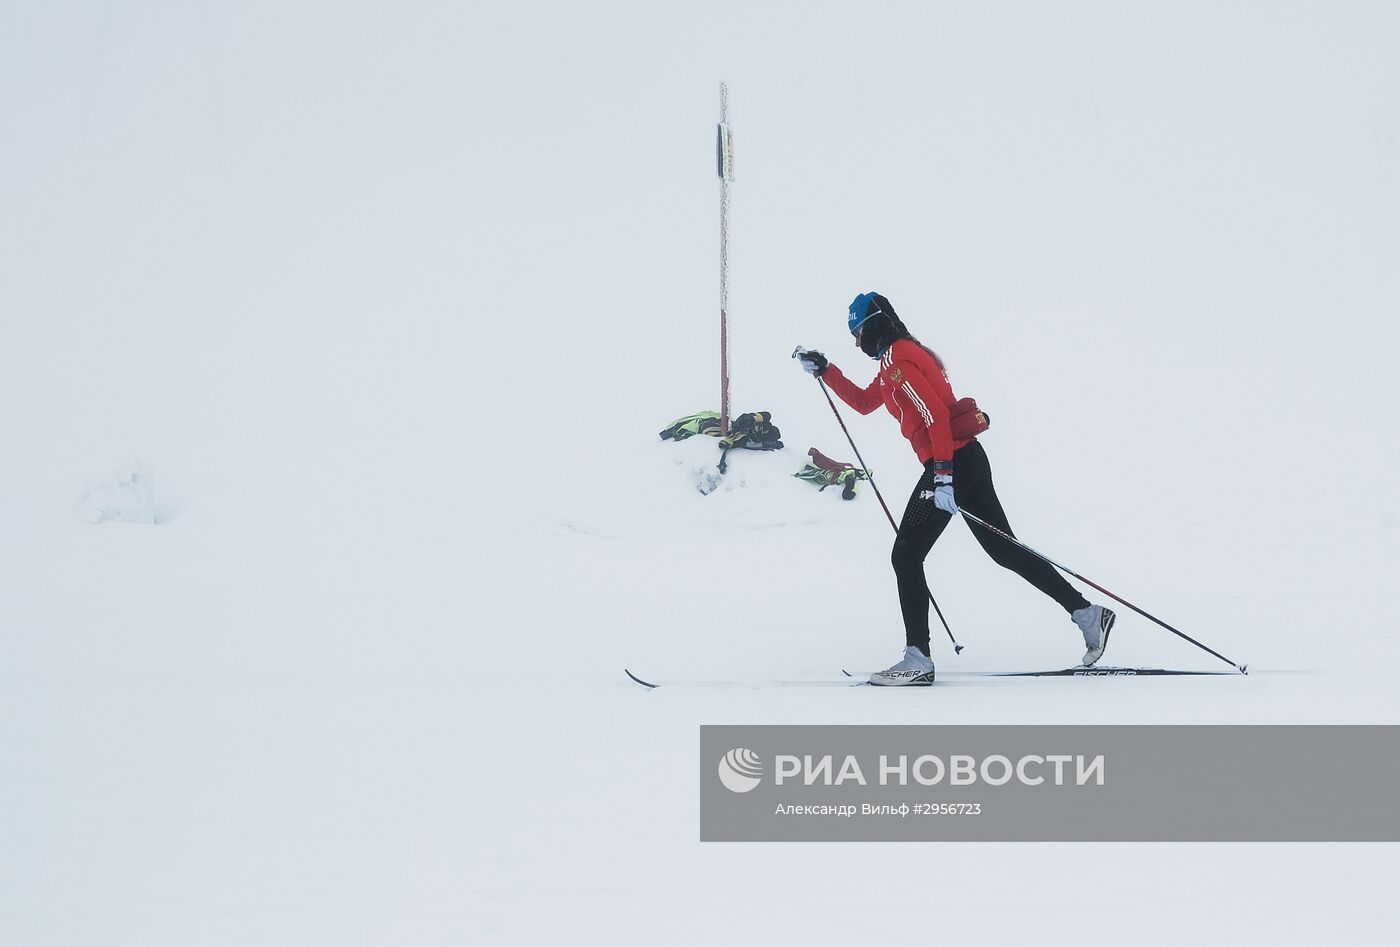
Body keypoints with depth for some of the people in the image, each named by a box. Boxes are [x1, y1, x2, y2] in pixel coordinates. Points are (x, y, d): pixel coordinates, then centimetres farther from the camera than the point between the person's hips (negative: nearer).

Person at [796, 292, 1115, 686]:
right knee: (1005, 550, 12)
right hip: (968, 460, 10)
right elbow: (863, 402, 33)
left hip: (951, 464, -10)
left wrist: (943, 473, -26)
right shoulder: (899, 357, 20)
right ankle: (1086, 613, 9)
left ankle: (917, 659, -6)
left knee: (906, 557, -4)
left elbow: (935, 414, -22)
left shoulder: (896, 360, -11)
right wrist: (824, 371, 29)